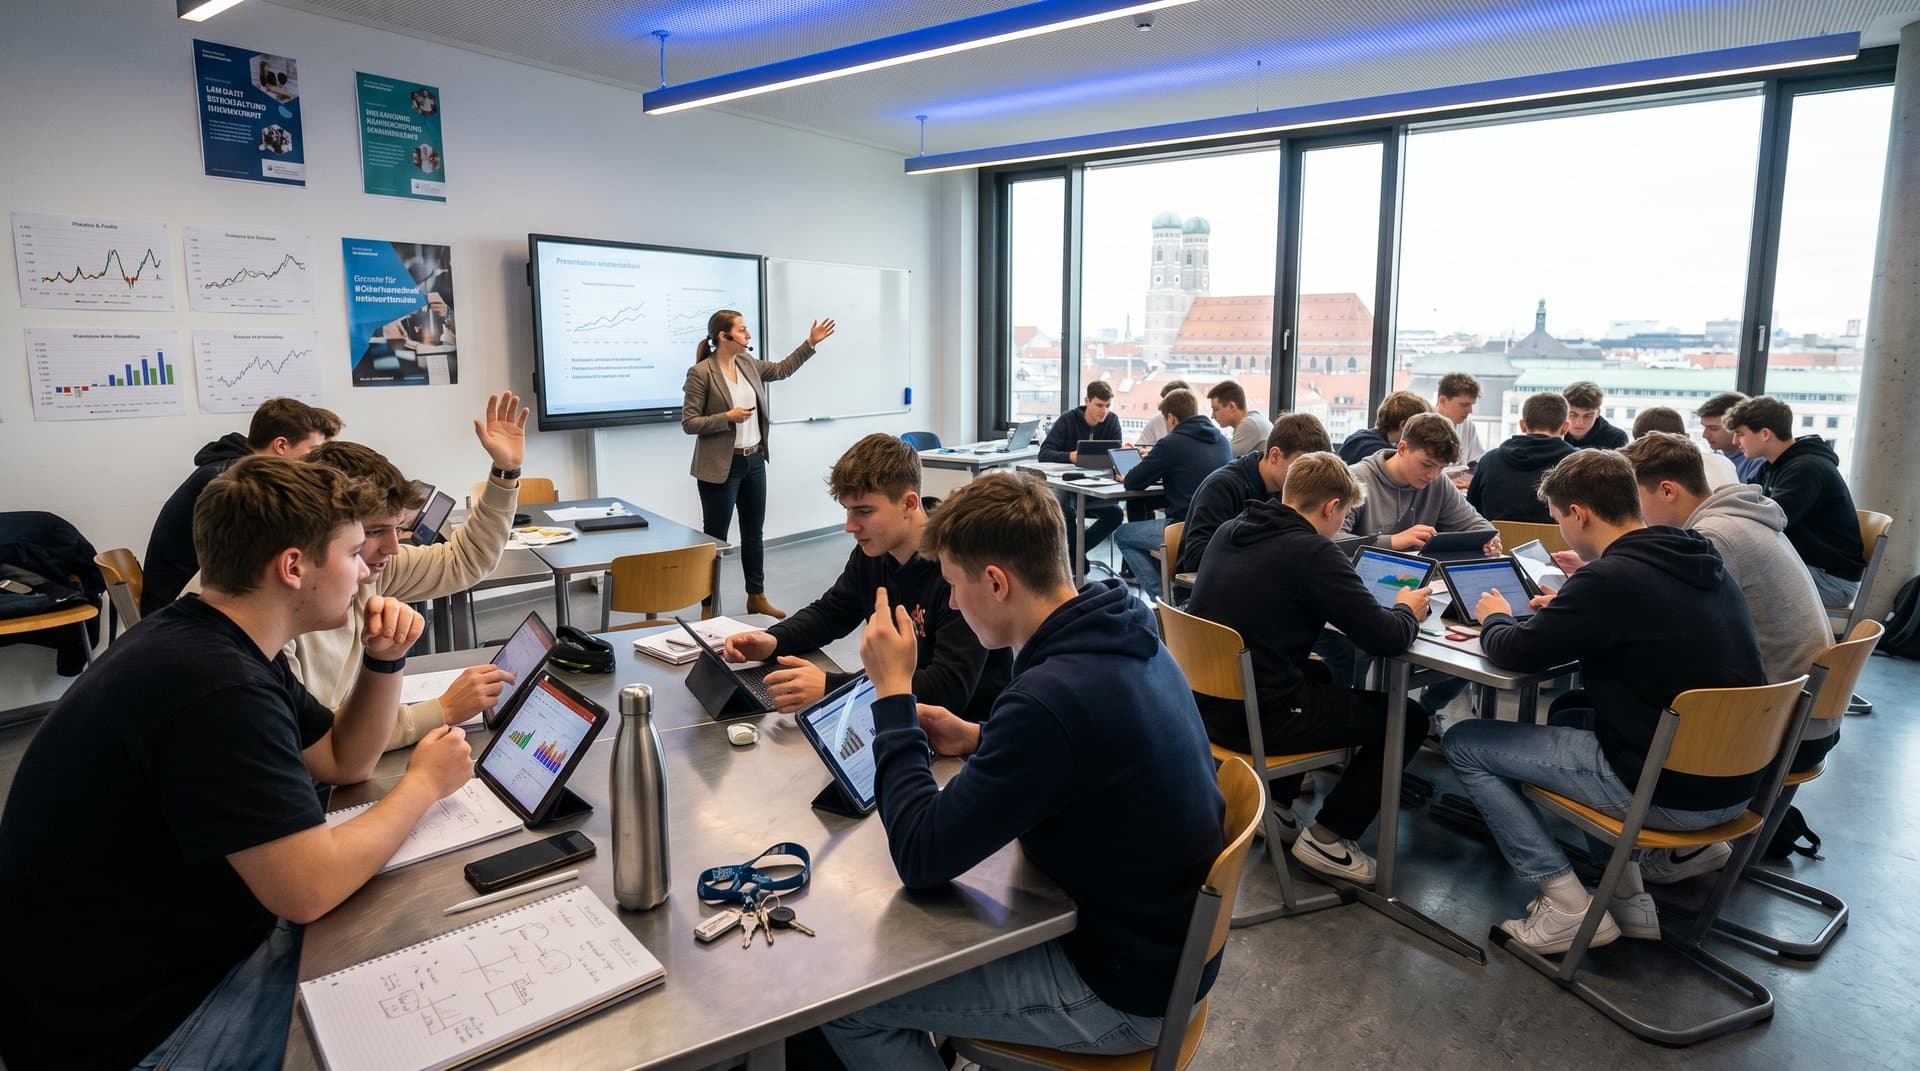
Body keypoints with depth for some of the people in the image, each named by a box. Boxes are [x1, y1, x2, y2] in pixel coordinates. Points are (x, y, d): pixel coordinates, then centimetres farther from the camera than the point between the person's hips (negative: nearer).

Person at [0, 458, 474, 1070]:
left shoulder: (212, 643, 1)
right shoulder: (216, 688, -32)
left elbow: (344, 762, 11)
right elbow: (309, 890, -30)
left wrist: (385, 660, -6)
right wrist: (424, 783, -15)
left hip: (173, 941, 9)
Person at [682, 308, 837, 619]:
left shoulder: (748, 363, 6)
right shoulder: (701, 373, -14)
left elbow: (782, 369, 21)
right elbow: (688, 422, -13)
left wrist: (810, 343, 15)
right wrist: (728, 417, -22)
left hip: (754, 461, 7)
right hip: (721, 467, -7)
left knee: (753, 534, 15)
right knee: (715, 538, 2)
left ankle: (756, 597, 28)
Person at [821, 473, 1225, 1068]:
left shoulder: (1053, 695, -33)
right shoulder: (1120, 638, -4)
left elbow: (921, 857, -25)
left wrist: (892, 693, -17)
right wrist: (979, 741, 2)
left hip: (1124, 985, -9)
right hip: (1163, 939, 9)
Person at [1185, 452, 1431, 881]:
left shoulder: (1228, 531, 6)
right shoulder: (1312, 552, -17)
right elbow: (1386, 639, -15)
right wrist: (1407, 611, 7)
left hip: (1206, 703, 8)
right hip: (1258, 718, -8)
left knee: (1318, 674, 35)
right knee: (1409, 718, 10)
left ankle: (1275, 803, 31)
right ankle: (1328, 837, 13)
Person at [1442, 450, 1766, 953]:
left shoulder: (1611, 576, -21)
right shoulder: (1702, 562, 5)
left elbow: (1516, 653, -12)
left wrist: (1495, 618, 8)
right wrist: (1568, 608, 18)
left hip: (1670, 793, -8)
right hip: (1735, 783, 9)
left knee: (1464, 741, 1)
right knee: (1570, 710, 32)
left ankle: (1569, 908, 3)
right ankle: (1626, 894, 27)